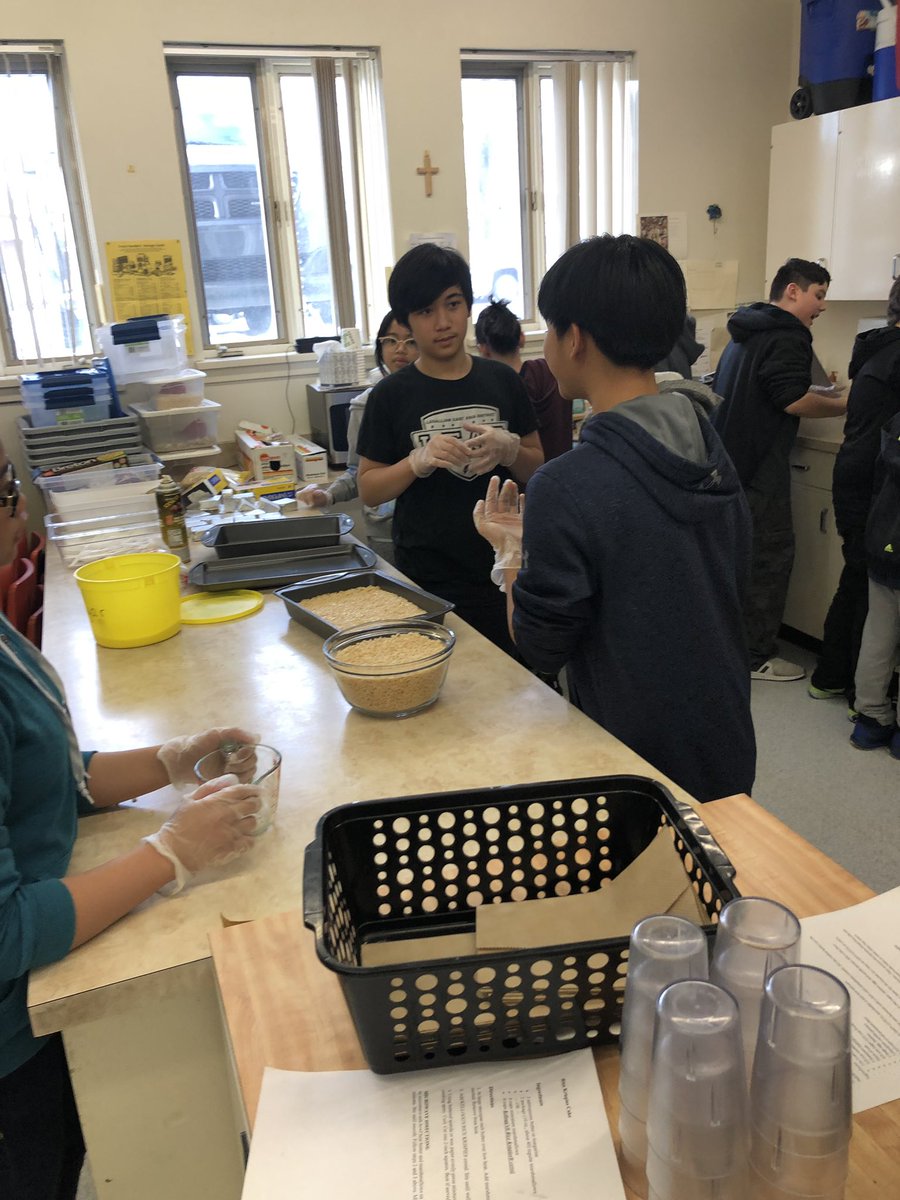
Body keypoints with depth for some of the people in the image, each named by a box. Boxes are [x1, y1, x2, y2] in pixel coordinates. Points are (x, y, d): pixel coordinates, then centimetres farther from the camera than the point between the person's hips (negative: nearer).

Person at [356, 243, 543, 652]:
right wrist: (419, 460, -18)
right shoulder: (391, 395, -3)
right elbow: (368, 489, -1)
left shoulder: (502, 381, 3)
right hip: (428, 581, -2)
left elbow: (537, 471, 8)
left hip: (502, 571, 2)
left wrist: (508, 450, -13)